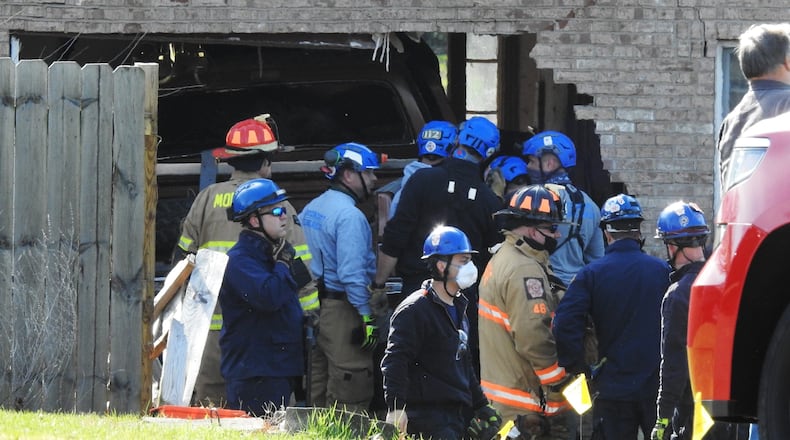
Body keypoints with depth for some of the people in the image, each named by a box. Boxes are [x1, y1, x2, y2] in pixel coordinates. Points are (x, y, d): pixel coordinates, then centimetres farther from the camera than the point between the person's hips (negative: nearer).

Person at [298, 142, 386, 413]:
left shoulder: (310, 209, 13)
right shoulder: (350, 216, -16)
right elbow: (352, 274, -22)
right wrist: (368, 317, -19)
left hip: (313, 307, 9)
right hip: (342, 311, -9)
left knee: (318, 394, 14)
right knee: (348, 400, -6)